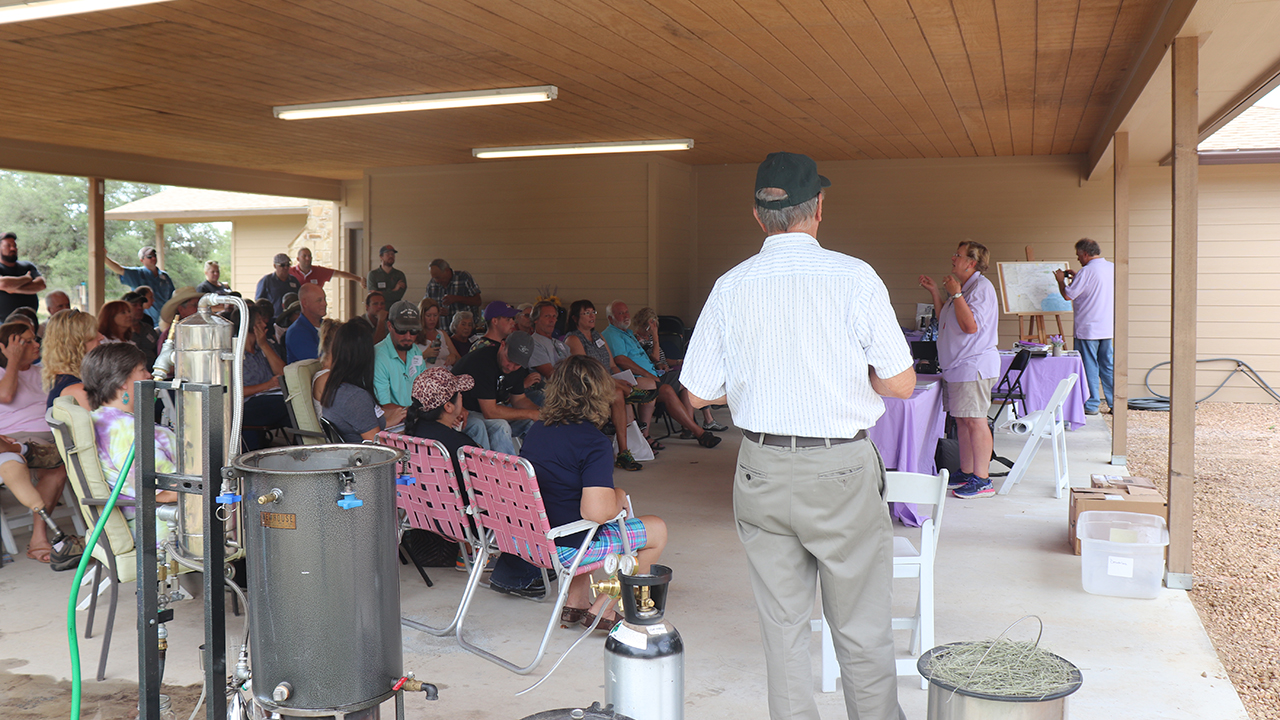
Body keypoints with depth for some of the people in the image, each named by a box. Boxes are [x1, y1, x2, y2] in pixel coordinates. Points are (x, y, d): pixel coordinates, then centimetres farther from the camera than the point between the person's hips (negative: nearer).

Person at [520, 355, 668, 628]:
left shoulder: (537, 429, 3)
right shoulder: (595, 443, -21)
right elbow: (598, 511, -30)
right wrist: (618, 498, -7)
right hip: (564, 549, -8)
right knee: (657, 529, 9)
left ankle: (575, 604, 29)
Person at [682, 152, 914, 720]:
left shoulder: (731, 287, 0)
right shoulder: (854, 277, -9)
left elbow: (699, 393, 5)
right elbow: (901, 384, -7)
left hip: (762, 471, 3)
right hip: (841, 469, -3)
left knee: (782, 625, 13)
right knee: (862, 630, 9)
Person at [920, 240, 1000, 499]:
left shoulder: (981, 287, -13)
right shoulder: (963, 287, 18)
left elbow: (971, 325, -23)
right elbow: (943, 320, 24)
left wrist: (955, 294, -19)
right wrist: (935, 292, 18)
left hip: (974, 366, -10)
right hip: (956, 367, 10)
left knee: (974, 420, -9)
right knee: (962, 419, 13)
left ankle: (982, 480, -5)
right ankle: (966, 473, 20)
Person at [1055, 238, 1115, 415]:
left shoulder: (1086, 271, -16)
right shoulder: (1112, 268, 8)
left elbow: (1068, 295, -13)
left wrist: (1061, 280, 4)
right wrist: (1077, 277, 22)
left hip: (1088, 329, -7)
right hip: (1108, 327, 7)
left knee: (1089, 367, 1)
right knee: (1108, 366, 12)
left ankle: (1092, 404, 6)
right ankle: (1114, 404, 15)